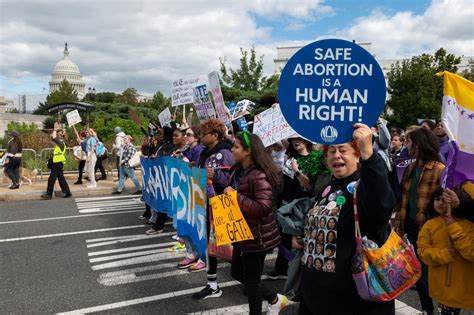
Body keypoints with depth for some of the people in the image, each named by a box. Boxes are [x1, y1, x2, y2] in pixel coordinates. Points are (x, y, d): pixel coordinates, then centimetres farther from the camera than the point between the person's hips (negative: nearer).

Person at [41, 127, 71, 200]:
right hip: (57, 163, 10)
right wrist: (55, 130, 11)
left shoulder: (61, 143, -13)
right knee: (61, 179, 12)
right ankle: (67, 192, 15)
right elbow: (52, 137, 20)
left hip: (58, 164, -10)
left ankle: (49, 194, 4)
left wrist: (55, 130, -12)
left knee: (51, 179, -3)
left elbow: (53, 138, -25)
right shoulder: (59, 143, 13)